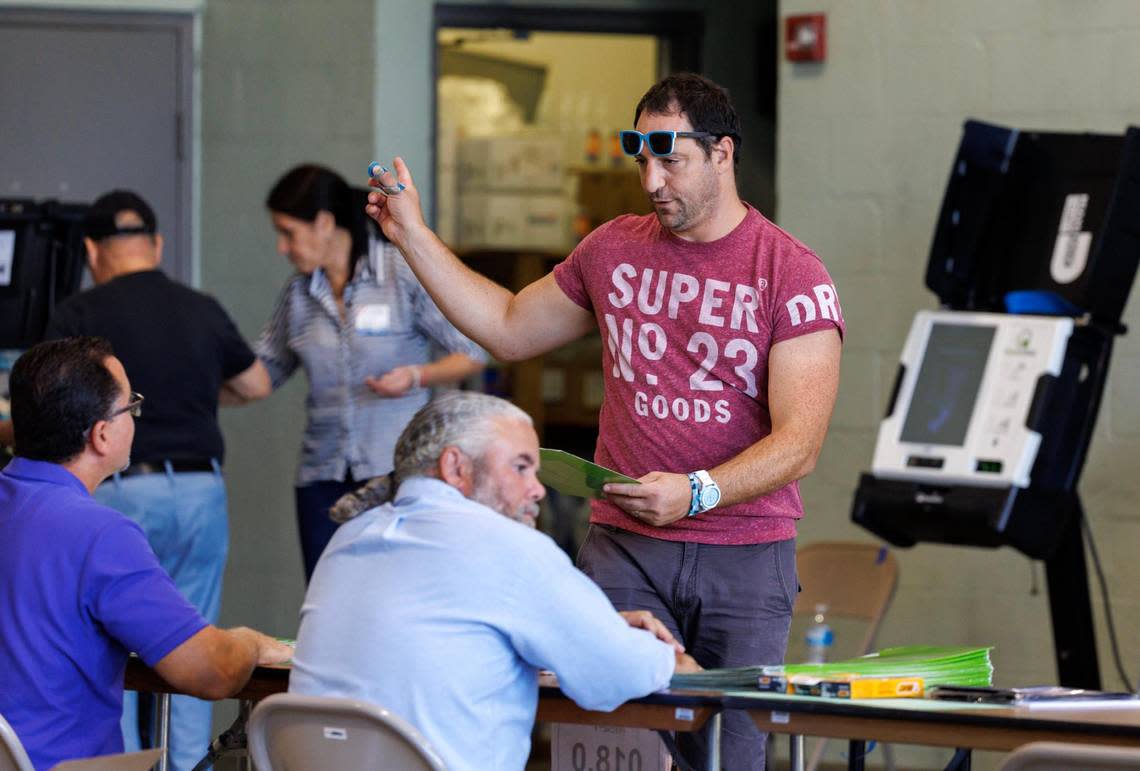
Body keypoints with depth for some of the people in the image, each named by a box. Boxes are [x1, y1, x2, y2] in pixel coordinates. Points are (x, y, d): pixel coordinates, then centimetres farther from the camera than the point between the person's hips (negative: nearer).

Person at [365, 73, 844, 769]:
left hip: (745, 557, -3)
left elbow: (797, 444, -11)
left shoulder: (792, 274, -5)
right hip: (624, 550, 3)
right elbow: (508, 329, 24)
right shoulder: (614, 251, 10)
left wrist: (697, 493, -26)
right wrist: (411, 234, 20)